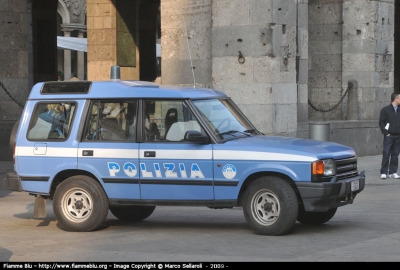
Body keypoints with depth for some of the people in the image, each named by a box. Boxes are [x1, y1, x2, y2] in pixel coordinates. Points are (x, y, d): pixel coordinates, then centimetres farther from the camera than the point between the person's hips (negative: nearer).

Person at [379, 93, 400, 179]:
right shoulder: (385, 110, -3)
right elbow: (381, 122, -4)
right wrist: (386, 133, -10)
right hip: (389, 136, -4)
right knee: (386, 154, -5)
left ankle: (393, 172, 12)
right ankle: (383, 172, -1)